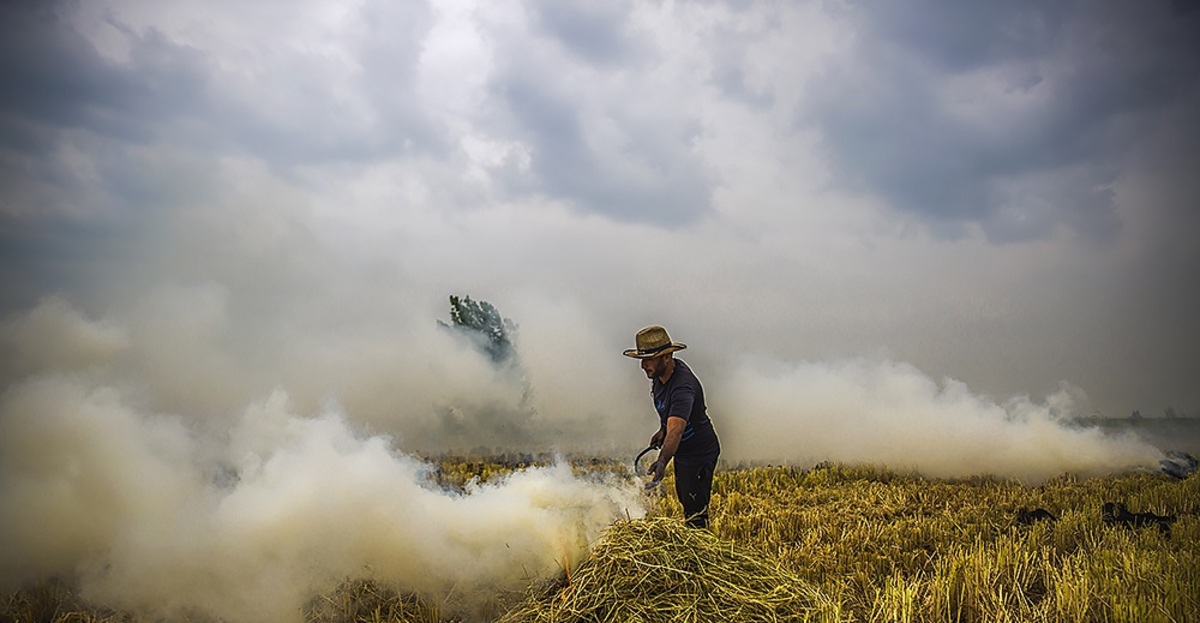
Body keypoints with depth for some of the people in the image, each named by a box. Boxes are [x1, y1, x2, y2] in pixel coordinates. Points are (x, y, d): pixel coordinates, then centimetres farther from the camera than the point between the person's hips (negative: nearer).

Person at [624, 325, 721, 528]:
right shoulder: (660, 373, -7)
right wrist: (663, 430, 6)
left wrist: (662, 461, -63)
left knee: (695, 511, -6)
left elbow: (676, 429, -50)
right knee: (683, 497, 23)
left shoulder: (682, 387, -36)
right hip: (682, 450, 10)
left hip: (700, 452, -10)